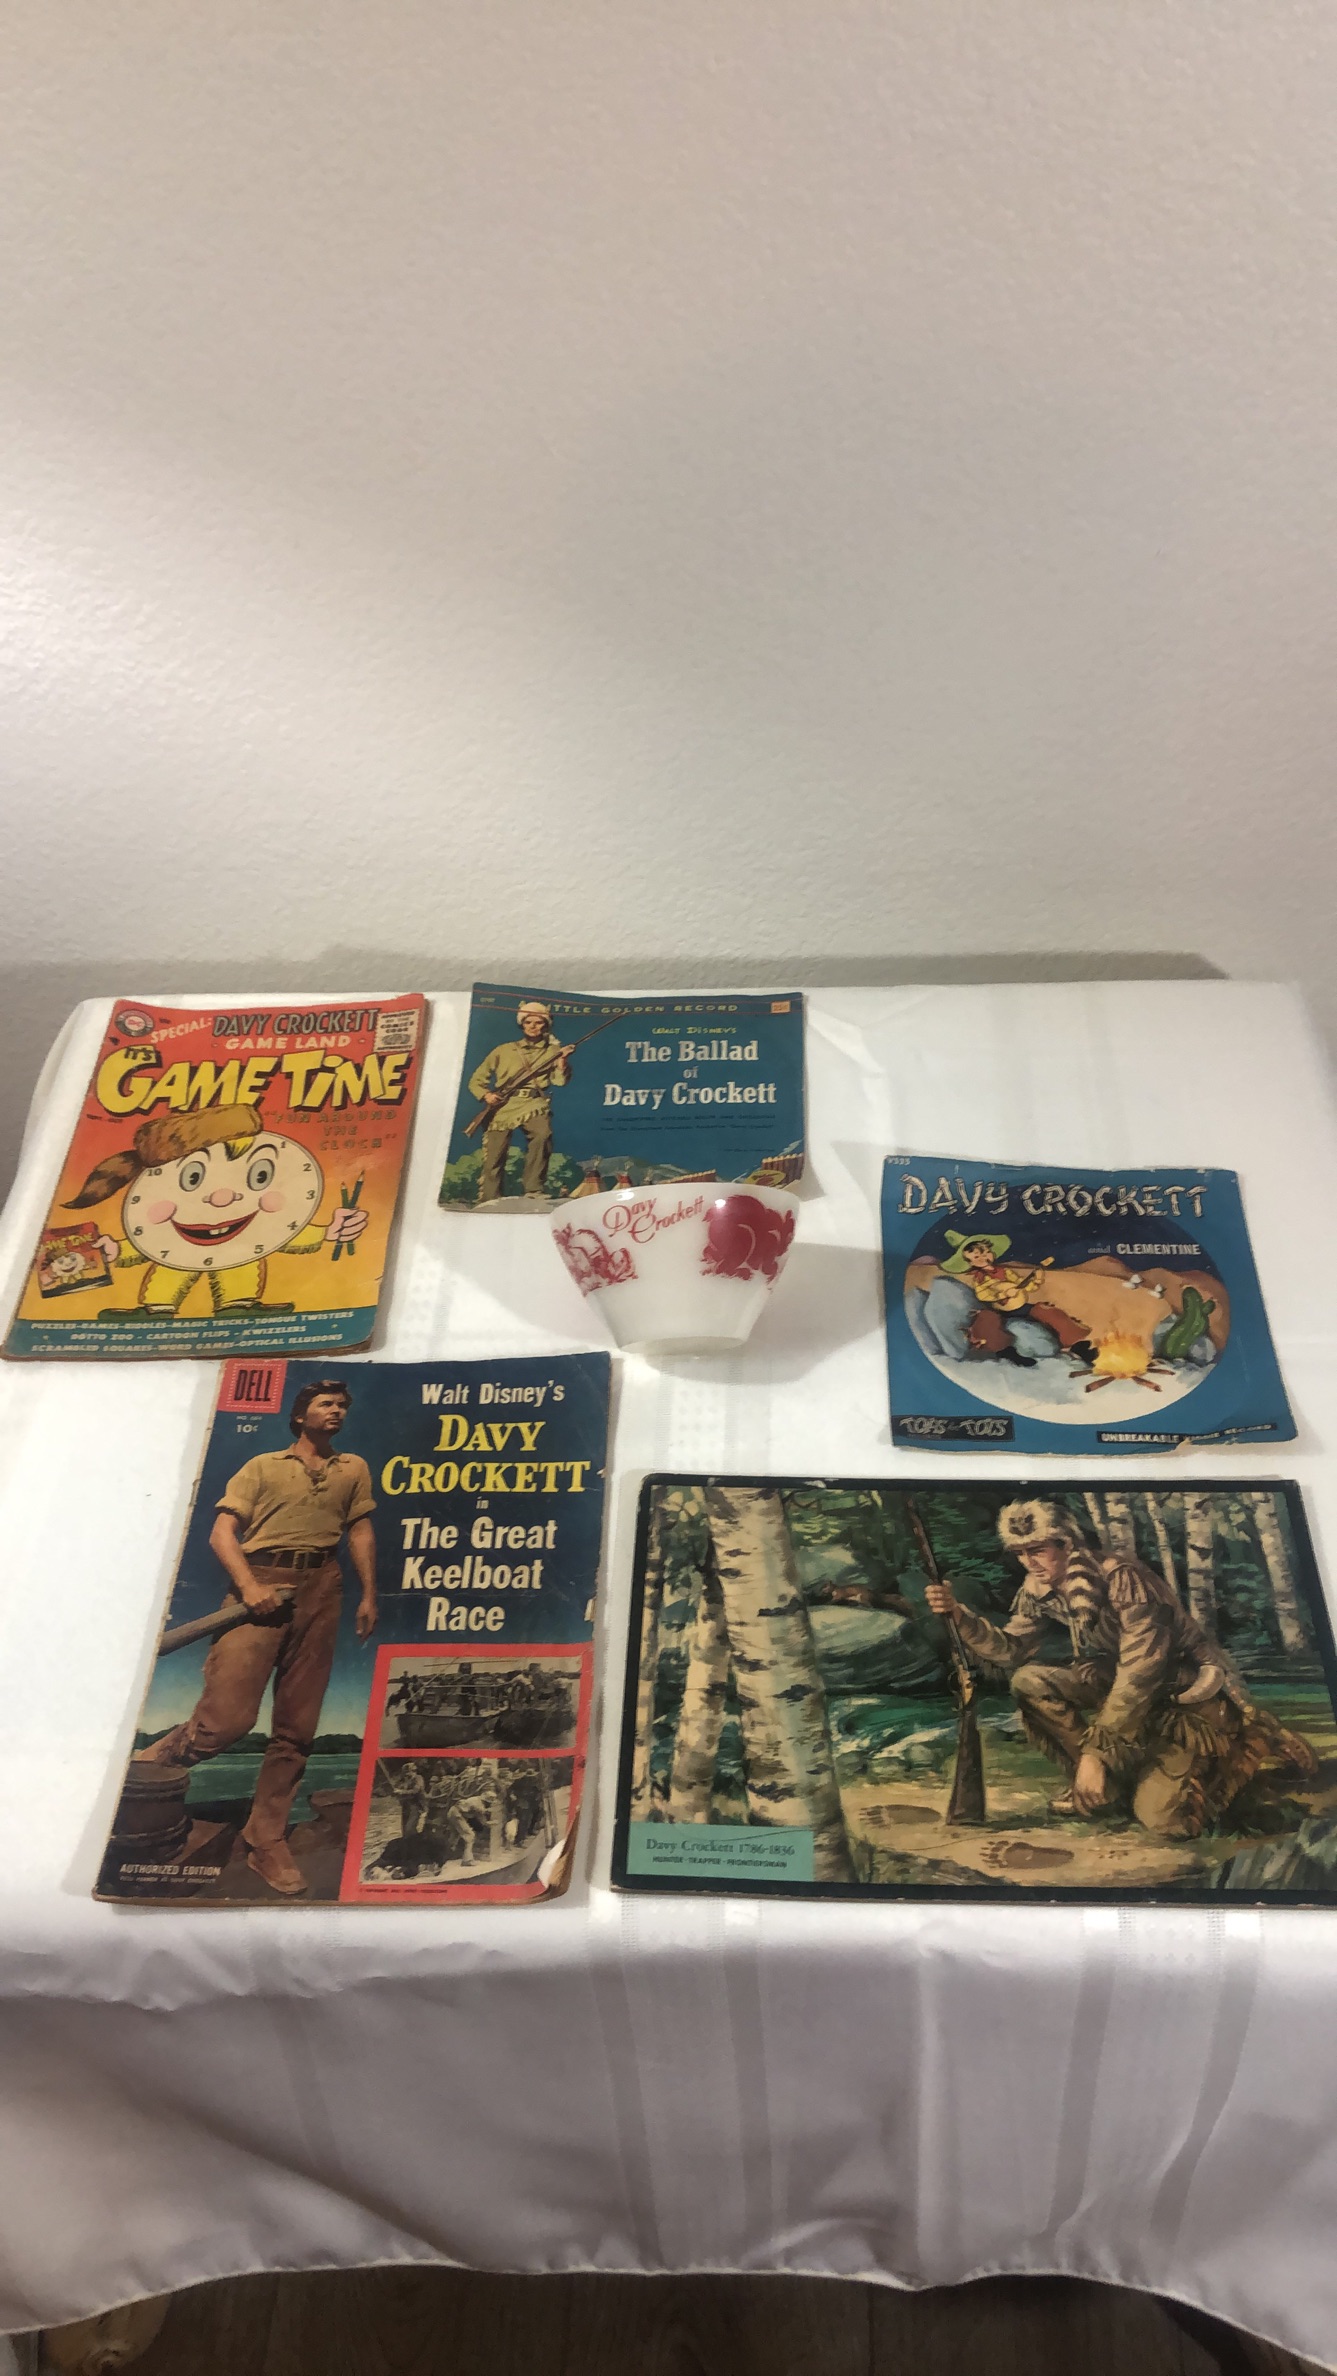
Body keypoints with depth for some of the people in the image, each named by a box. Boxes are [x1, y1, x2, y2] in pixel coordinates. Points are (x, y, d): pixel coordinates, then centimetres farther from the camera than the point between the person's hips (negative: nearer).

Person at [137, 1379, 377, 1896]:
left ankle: (266, 1840, 17)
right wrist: (248, 1585, -13)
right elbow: (221, 1532, 2)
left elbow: (361, 1530, 15)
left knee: (296, 1725, 5)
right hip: (260, 1585, -3)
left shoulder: (353, 1469, 18)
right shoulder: (263, 1466, 9)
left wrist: (368, 1594, 4)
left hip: (320, 1588, 3)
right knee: (226, 1716, -13)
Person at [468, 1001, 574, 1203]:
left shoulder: (552, 1051, 16)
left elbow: (560, 1081, 3)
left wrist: (562, 1062, -14)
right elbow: (476, 1080, 17)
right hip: (503, 1106, 2)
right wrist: (486, 1095, -2)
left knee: (542, 1135, -32)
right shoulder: (504, 1050, 17)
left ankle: (533, 1191, -25)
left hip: (534, 1104, -1)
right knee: (494, 1156, -8)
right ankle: (489, 1201, 8)